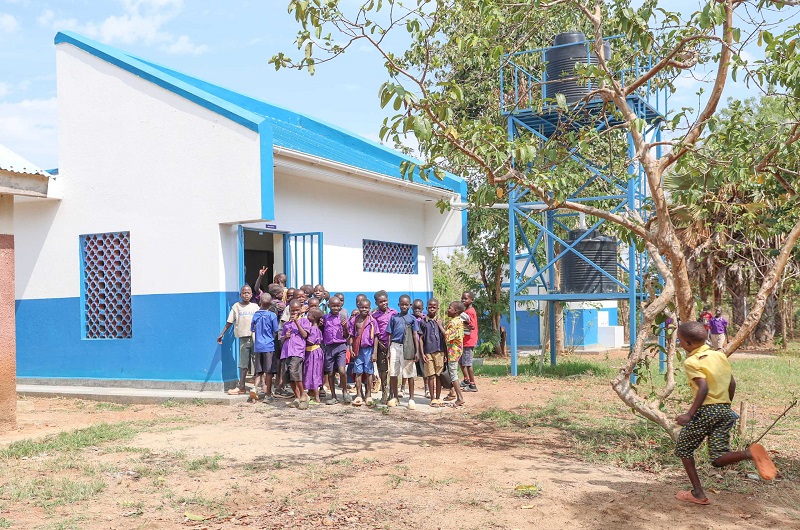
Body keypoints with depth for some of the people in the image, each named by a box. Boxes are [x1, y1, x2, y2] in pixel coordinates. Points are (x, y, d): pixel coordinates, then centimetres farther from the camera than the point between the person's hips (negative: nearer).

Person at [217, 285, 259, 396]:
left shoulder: (255, 307, 7)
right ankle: (241, 387, 8)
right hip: (243, 337, 0)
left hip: (255, 337, 0)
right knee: (243, 363, 4)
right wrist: (222, 334, 1)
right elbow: (229, 322, 5)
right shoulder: (236, 307, 4)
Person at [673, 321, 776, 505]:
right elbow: (732, 383, 14)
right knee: (718, 459, 6)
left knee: (683, 449, 14)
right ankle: (750, 453, -21)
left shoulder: (691, 362, -9)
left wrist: (689, 414, -19)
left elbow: (703, 388, -21)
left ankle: (698, 493, 12)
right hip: (725, 409, 7)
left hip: (705, 410, -6)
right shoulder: (720, 355, 12)